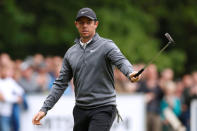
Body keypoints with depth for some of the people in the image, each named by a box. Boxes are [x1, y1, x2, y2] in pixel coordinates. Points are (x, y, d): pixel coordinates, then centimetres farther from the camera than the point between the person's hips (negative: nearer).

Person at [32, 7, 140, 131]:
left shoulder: (106, 46, -4)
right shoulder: (71, 53, 12)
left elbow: (121, 61, -23)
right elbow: (60, 84, 15)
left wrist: (130, 73, -47)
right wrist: (45, 108, 8)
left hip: (103, 108, -6)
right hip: (81, 110, 6)